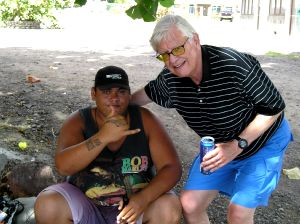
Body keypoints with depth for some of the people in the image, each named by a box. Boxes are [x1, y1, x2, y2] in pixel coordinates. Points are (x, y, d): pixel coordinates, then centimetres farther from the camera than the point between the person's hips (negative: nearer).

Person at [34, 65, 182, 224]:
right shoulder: (78, 121, -8)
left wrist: (144, 198, -29)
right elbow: (63, 166, -24)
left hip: (135, 205, 0)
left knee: (169, 208, -27)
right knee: (47, 205, -25)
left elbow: (172, 167, -12)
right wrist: (103, 137, -36)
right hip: (85, 206, 0)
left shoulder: (144, 119, -8)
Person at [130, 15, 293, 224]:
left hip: (264, 141, -4)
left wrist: (238, 144, -30)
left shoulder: (235, 65, -34)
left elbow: (274, 106, -23)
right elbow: (149, 92, 8)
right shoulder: (170, 78, -17)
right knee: (189, 205, -1)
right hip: (221, 146, 5)